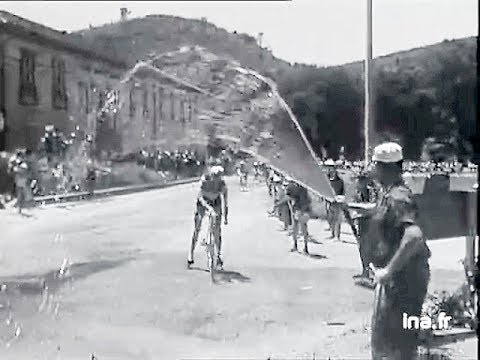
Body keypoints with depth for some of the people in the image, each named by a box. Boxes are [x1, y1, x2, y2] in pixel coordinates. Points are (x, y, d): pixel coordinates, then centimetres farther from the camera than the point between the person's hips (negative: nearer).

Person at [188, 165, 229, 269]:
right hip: (203, 202, -1)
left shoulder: (222, 184, -24)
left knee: (217, 229, -8)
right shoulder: (204, 181, -28)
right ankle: (191, 254, 1)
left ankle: (219, 254, -1)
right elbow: (200, 197, -32)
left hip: (216, 203, 1)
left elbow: (225, 201, -17)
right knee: (197, 229, -5)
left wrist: (226, 216, -20)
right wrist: (208, 207, -48)